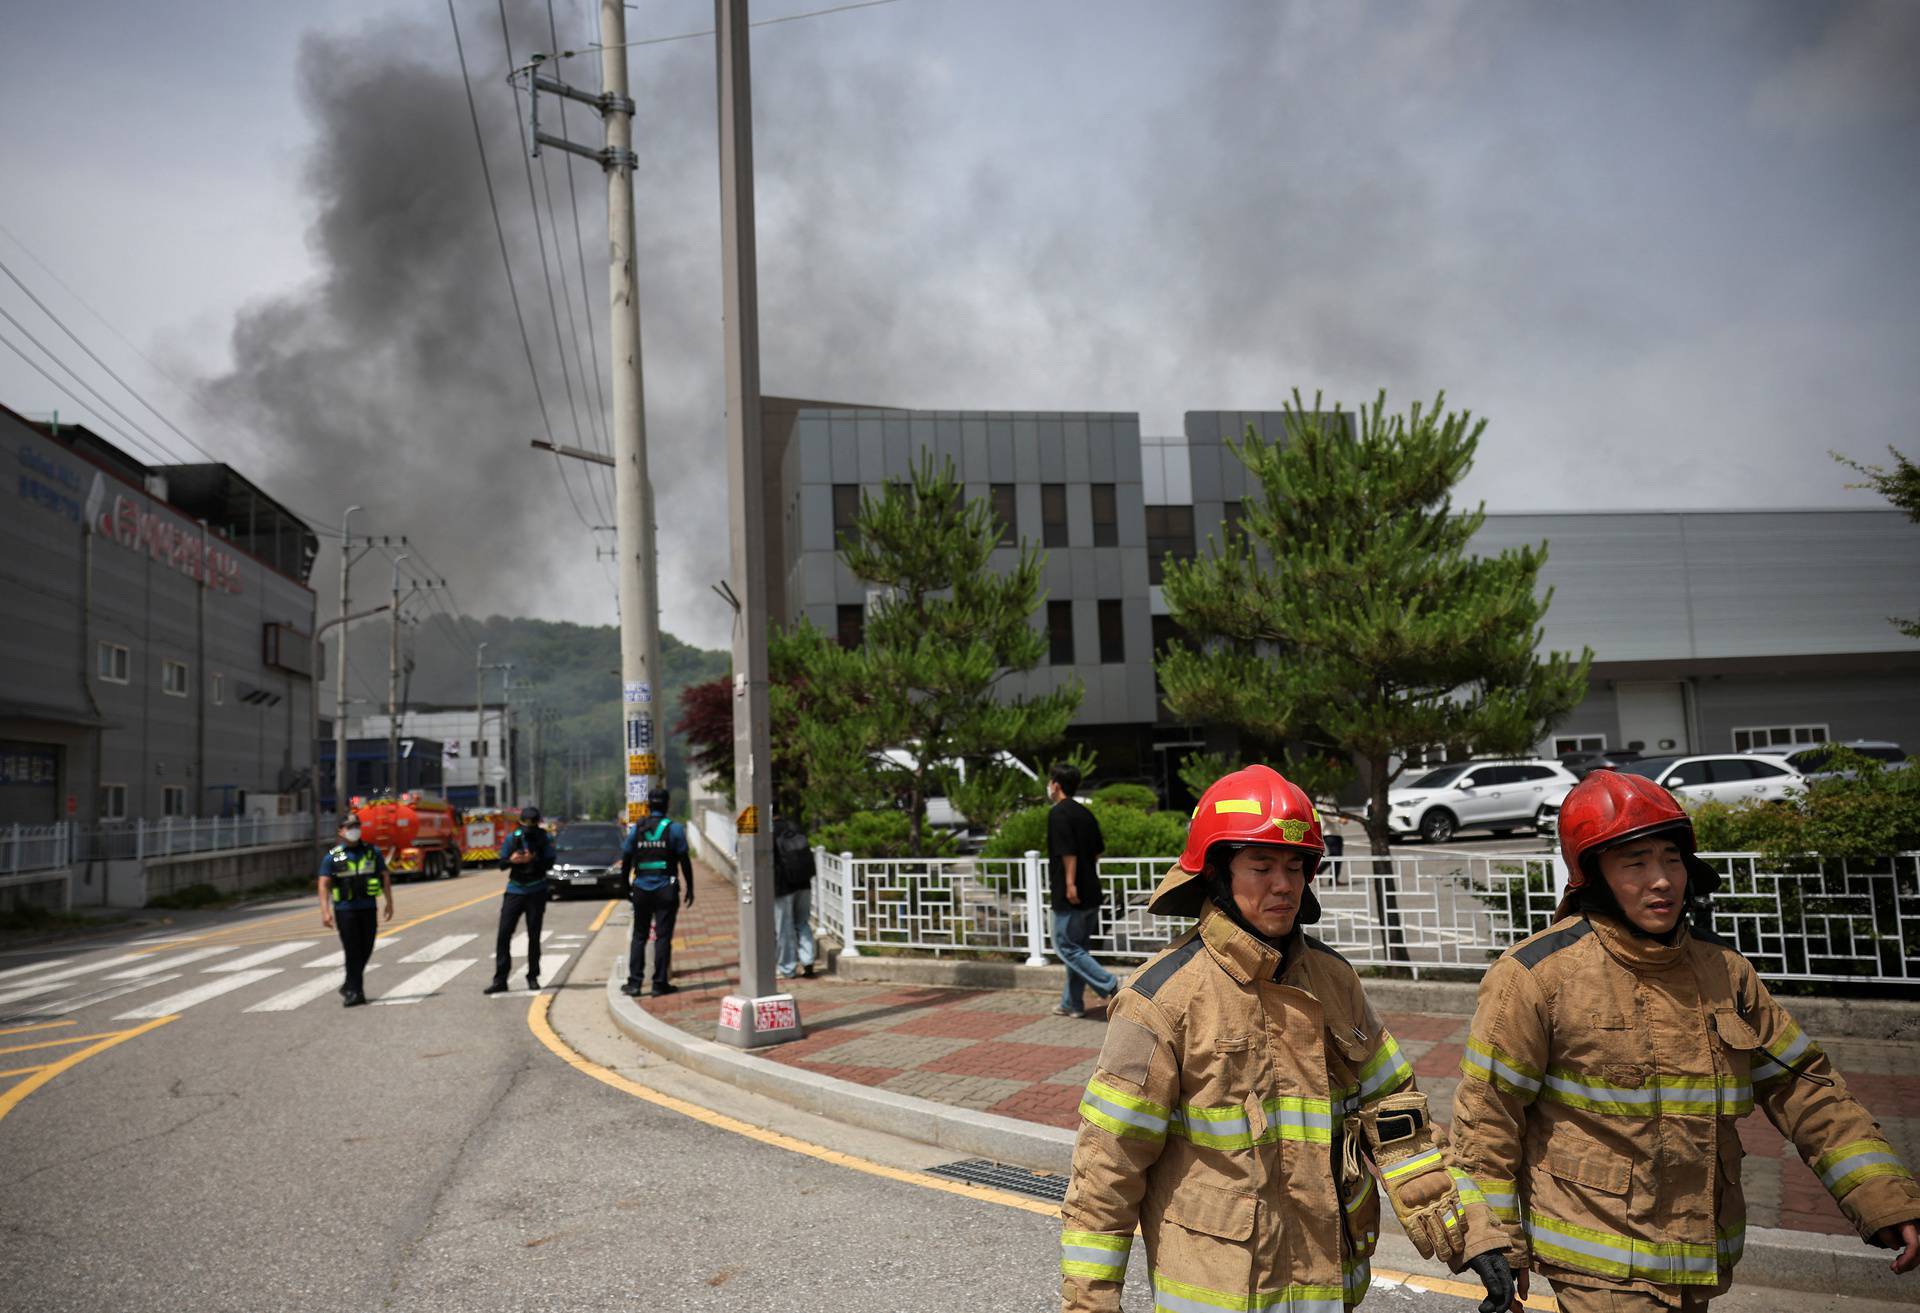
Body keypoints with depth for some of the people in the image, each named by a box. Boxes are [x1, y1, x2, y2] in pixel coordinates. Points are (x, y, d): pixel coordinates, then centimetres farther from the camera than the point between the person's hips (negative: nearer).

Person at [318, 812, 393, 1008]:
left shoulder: (372, 852, 8)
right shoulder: (332, 857, 0)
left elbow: (385, 877, 12)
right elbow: (324, 885, -4)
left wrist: (389, 902, 8)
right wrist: (325, 911, -13)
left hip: (368, 908, 3)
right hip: (345, 910, -3)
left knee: (366, 950, 8)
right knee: (352, 952, -5)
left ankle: (350, 986, 27)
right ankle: (355, 991, 2)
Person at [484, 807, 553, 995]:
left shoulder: (545, 839, -2)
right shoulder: (512, 838, 1)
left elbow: (550, 863, -8)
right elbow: (502, 862, 2)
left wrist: (533, 860, -25)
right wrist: (511, 860, -20)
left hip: (536, 892, -1)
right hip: (514, 891, 1)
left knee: (534, 936, 5)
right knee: (503, 935, -5)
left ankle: (533, 977, 17)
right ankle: (500, 980, 0)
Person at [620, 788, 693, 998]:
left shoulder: (636, 828, 5)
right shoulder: (674, 828, -4)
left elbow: (626, 860, 8)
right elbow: (684, 861, -4)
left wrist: (626, 887, 17)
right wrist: (690, 888, 4)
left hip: (641, 890, 3)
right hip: (666, 890, -3)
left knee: (638, 936, 11)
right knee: (663, 936, 2)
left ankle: (634, 983, 8)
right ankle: (660, 983, 2)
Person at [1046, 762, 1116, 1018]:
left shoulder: (1058, 813, -13)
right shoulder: (1085, 813, 13)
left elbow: (1068, 852, -22)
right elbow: (1098, 850, 17)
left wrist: (1070, 884, -21)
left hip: (1070, 895, -9)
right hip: (1091, 892, 9)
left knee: (1066, 946, -1)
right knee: (1077, 947, 14)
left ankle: (1111, 985, -10)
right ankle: (1072, 1003, 19)